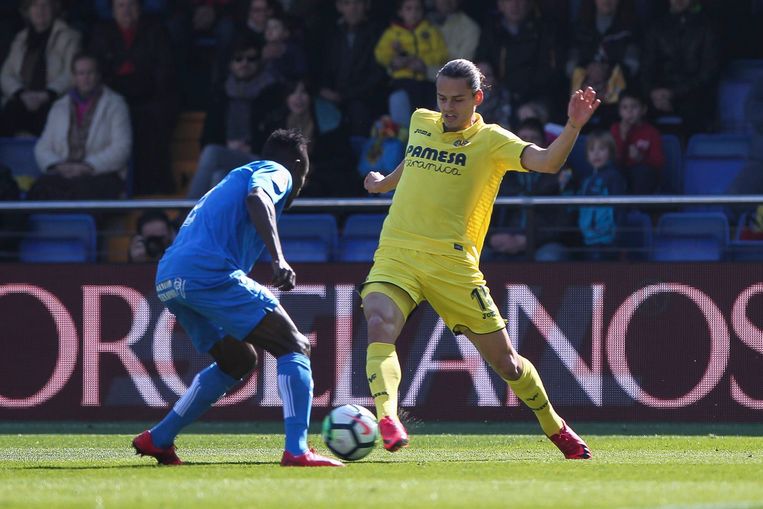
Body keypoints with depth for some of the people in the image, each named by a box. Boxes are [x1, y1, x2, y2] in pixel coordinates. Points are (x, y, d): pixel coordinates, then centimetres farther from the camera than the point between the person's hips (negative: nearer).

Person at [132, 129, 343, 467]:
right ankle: (297, 450, -19)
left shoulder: (236, 178, 36)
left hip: (169, 281, 9)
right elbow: (257, 198, -16)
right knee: (293, 348, -4)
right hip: (208, 271, -9)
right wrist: (279, 259, -28)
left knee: (238, 360, 26)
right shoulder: (276, 172, 9)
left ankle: (157, 439, 25)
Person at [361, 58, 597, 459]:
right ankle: (386, 418, -43)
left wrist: (573, 127, -32)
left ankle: (556, 429, 27)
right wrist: (385, 182, 52)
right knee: (379, 326, -30)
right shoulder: (420, 122, 13)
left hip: (453, 264, -2)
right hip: (396, 256, 3)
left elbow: (546, 162, -17)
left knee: (505, 361, 4)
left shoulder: (491, 140, -1)